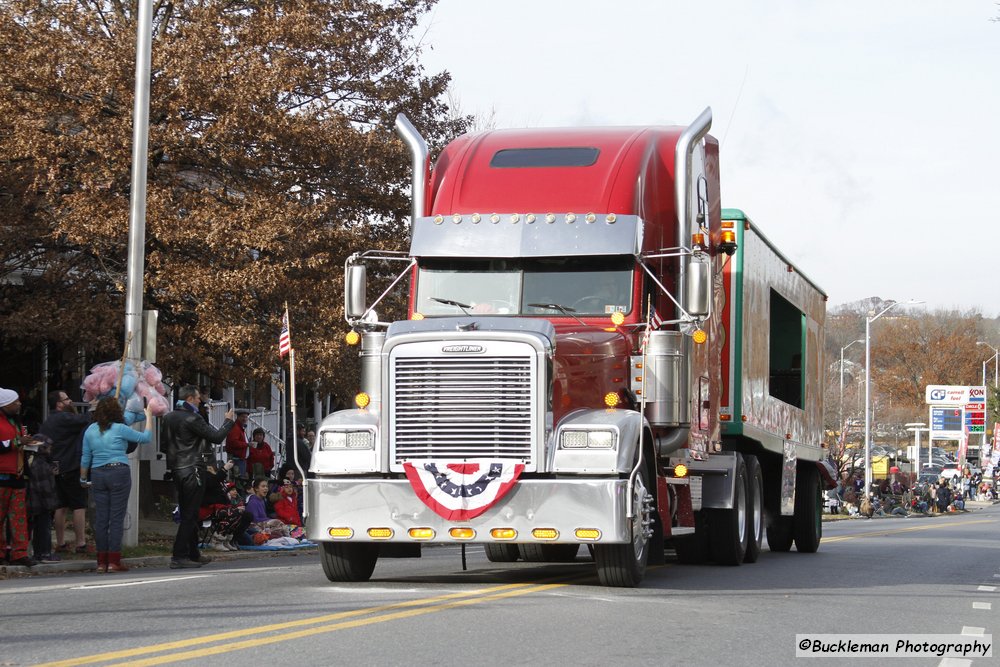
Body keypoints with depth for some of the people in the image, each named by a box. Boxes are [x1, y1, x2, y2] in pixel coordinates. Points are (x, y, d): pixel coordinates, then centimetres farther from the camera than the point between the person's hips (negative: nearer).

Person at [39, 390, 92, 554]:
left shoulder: (46, 422, 15)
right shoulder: (64, 418, -14)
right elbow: (86, 420, -21)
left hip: (55, 470, 9)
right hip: (71, 468, -9)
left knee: (60, 506, 12)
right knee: (79, 506, -6)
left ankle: (60, 543, 13)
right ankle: (81, 543, -9)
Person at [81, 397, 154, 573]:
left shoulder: (90, 430, 8)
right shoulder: (119, 429, -6)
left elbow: (85, 457, 11)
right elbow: (146, 437, 2)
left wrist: (83, 478, 23)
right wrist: (149, 416, 14)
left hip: (98, 474, 5)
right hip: (119, 473, -5)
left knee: (100, 518, 6)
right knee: (117, 518, -3)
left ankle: (102, 561, 7)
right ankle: (113, 561, -6)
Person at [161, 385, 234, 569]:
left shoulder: (169, 417, 9)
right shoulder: (192, 419, -16)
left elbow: (164, 438, 21)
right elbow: (216, 437, -13)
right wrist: (228, 421, 2)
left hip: (176, 469, 9)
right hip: (192, 469, -9)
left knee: (188, 513, 17)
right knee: (190, 514, -6)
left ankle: (193, 554, 24)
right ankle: (179, 556, -11)